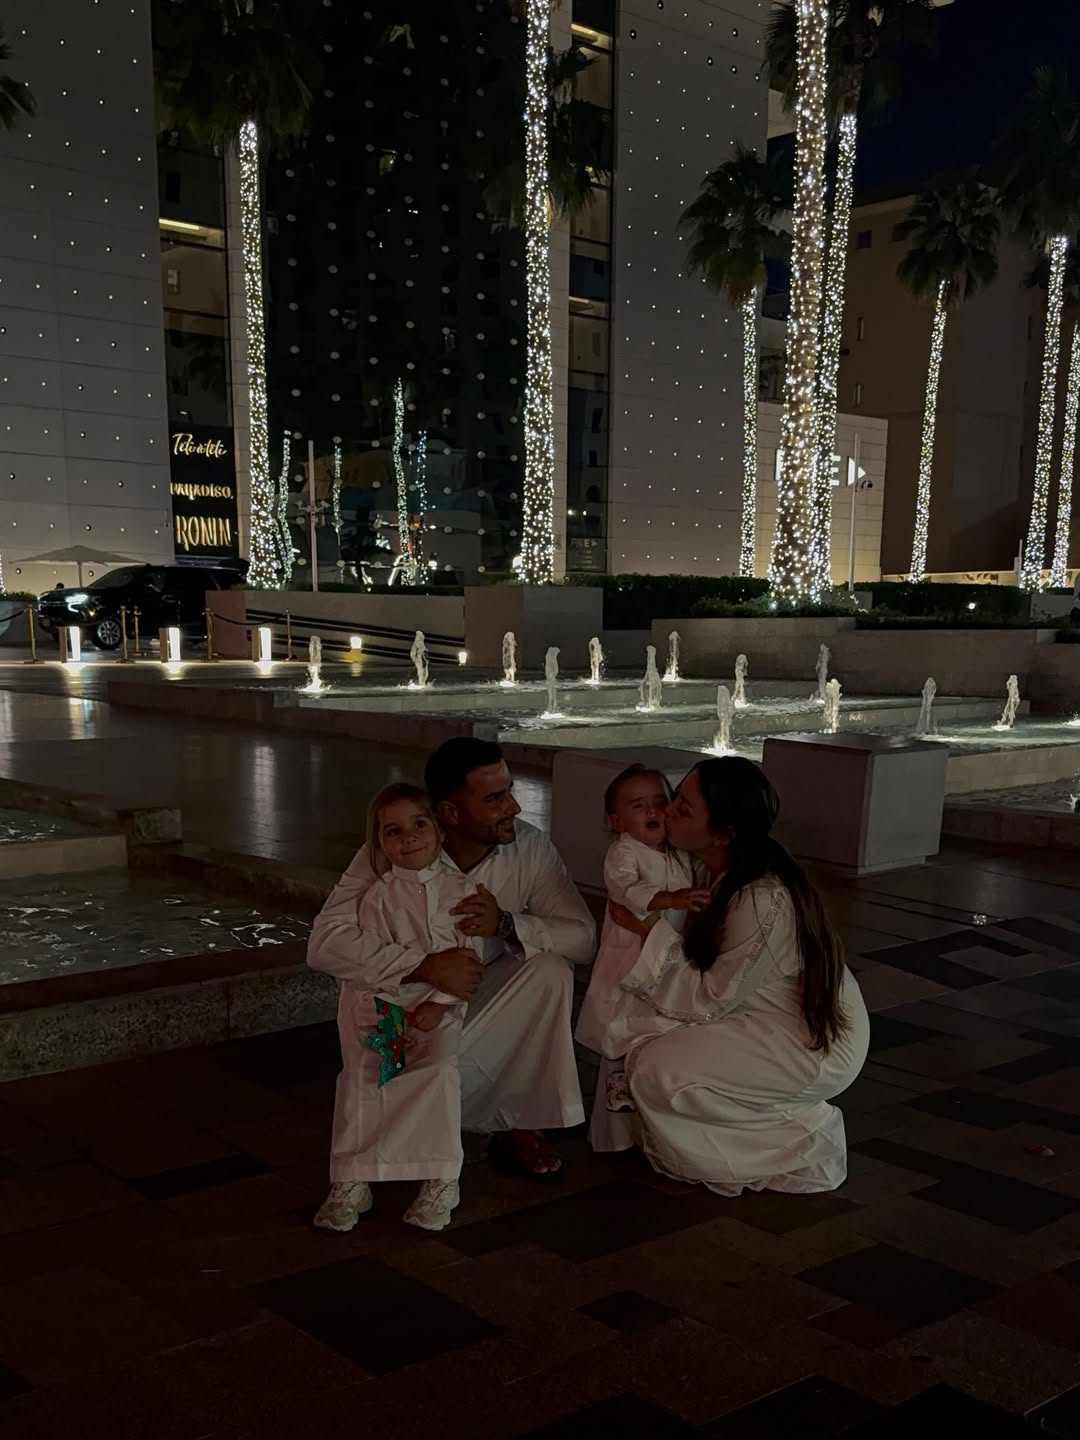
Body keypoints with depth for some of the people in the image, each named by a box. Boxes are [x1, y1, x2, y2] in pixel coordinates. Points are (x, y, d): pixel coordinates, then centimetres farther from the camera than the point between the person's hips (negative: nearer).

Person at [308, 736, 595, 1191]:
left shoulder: (530, 847, -13)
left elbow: (582, 936, -15)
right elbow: (325, 942, -28)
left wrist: (507, 923, -33)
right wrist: (425, 965, -39)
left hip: (491, 1006, 3)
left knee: (551, 973, -28)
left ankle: (521, 1127, -12)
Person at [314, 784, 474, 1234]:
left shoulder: (461, 889, -2)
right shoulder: (379, 897, -3)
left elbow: (470, 958, -4)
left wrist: (441, 1004, -14)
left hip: (439, 1008, -1)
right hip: (383, 1004, 1)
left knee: (439, 1071, -23)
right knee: (363, 1079, -10)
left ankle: (440, 1180, -12)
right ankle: (352, 1181, 1)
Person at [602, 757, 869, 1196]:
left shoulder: (763, 901, -31)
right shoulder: (730, 874, -4)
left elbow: (709, 999, -21)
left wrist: (647, 928, -20)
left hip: (816, 1046, -9)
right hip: (779, 1017, 9)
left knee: (658, 1074, -16)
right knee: (648, 1029, 1)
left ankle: (799, 1145, 1)